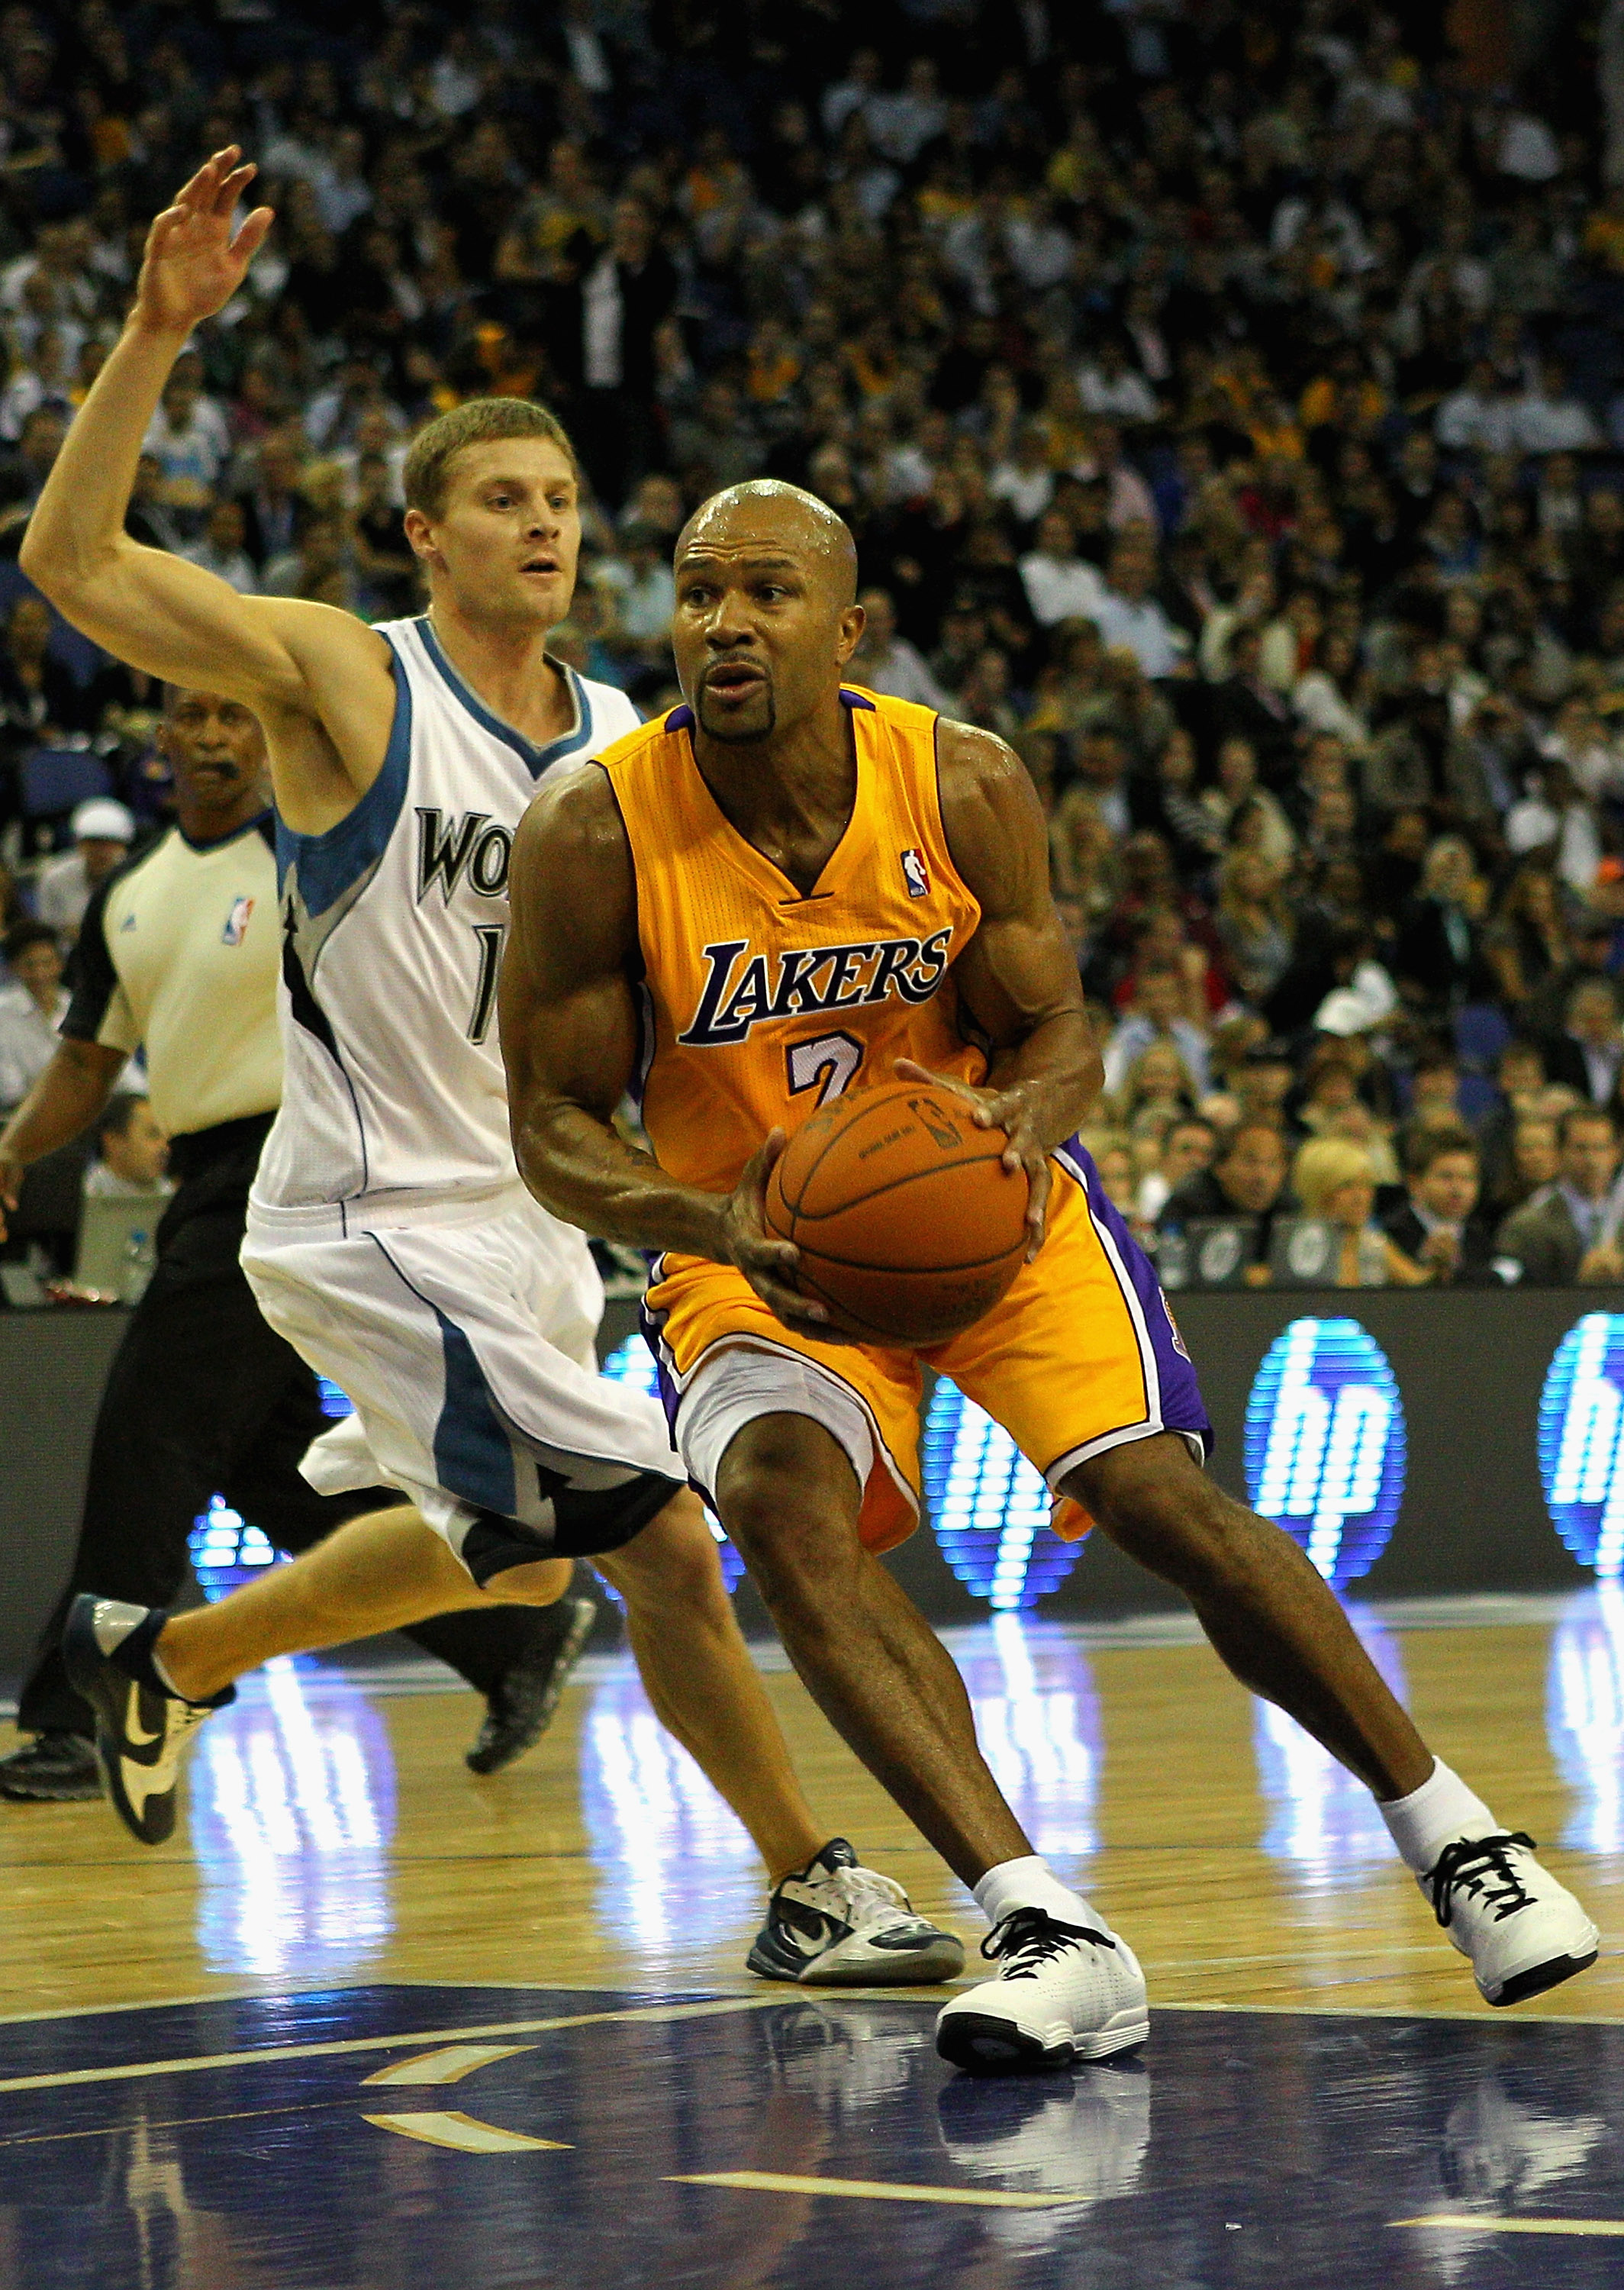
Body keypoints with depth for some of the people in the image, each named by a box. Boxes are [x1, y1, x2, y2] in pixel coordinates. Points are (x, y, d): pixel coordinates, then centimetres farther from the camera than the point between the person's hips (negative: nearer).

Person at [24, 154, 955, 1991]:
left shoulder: (619, 741, 5)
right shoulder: (342, 679, -13)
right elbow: (69, 562, -23)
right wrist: (157, 333, -33)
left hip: (521, 1212, 8)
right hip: (377, 1220, -8)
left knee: (510, 1559, 25)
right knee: (656, 1535, -13)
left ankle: (159, 1660, 44)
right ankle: (811, 1892, 0)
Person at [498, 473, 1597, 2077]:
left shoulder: (965, 788, -16)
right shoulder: (594, 834, -20)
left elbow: (1056, 1034, -6)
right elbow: (554, 1129, -14)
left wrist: (1028, 1119, -32)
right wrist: (712, 1226, -35)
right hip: (758, 1244, -1)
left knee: (1163, 1499, -13)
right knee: (782, 1506, -29)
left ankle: (1450, 1840, 7)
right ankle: (1045, 1934, -33)